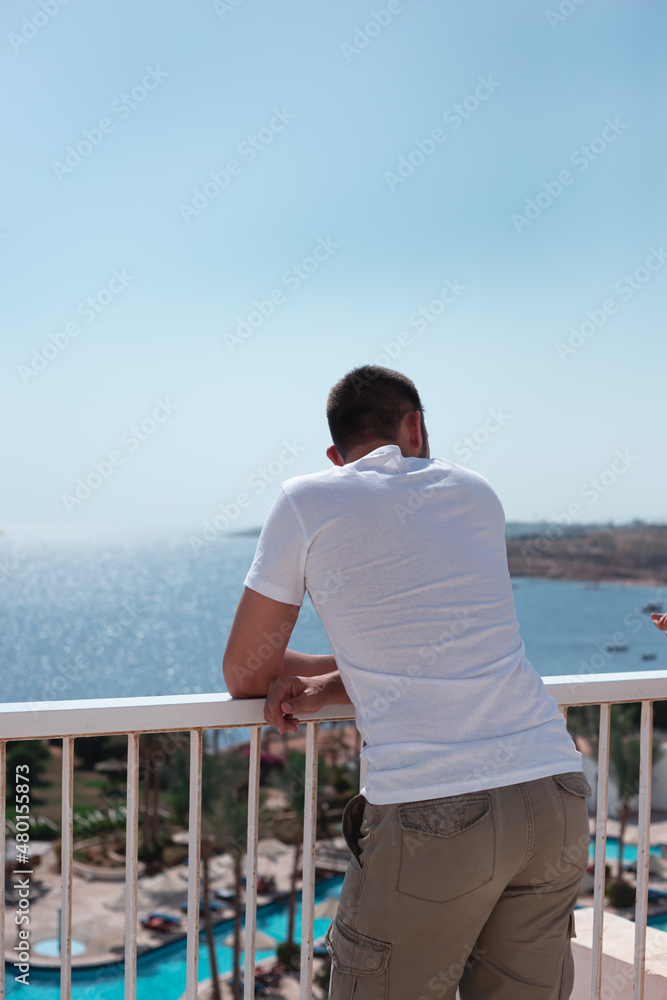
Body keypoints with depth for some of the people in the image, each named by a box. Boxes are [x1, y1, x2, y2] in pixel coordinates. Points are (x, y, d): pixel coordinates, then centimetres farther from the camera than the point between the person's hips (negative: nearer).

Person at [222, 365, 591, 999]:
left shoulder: (307, 501, 4)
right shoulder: (476, 493, 18)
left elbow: (244, 675, 10)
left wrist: (305, 673, 29)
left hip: (430, 811, -5)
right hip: (556, 795, 5)